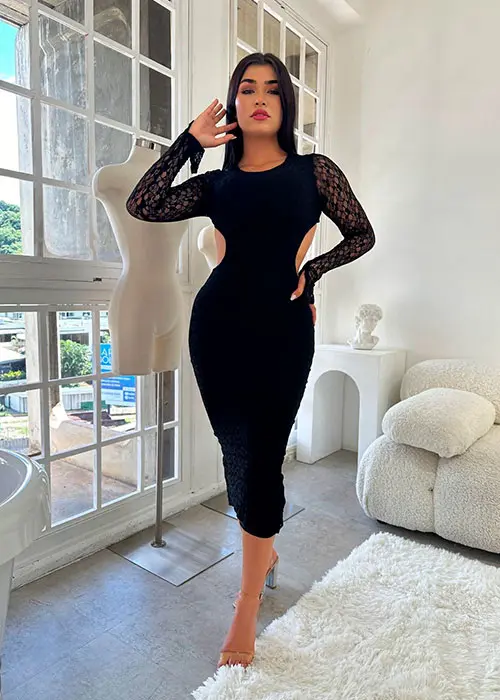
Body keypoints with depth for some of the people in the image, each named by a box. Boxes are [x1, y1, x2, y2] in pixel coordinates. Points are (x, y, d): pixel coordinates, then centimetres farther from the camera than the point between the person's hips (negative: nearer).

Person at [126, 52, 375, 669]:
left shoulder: (314, 171, 11)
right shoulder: (216, 183, 14)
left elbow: (362, 235, 13)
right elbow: (143, 205, 2)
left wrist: (312, 269, -1)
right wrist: (191, 139, 5)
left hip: (282, 326, -2)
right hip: (217, 323, 3)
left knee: (261, 459, -2)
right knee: (237, 453, 10)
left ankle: (246, 612, 14)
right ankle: (264, 555, 37)